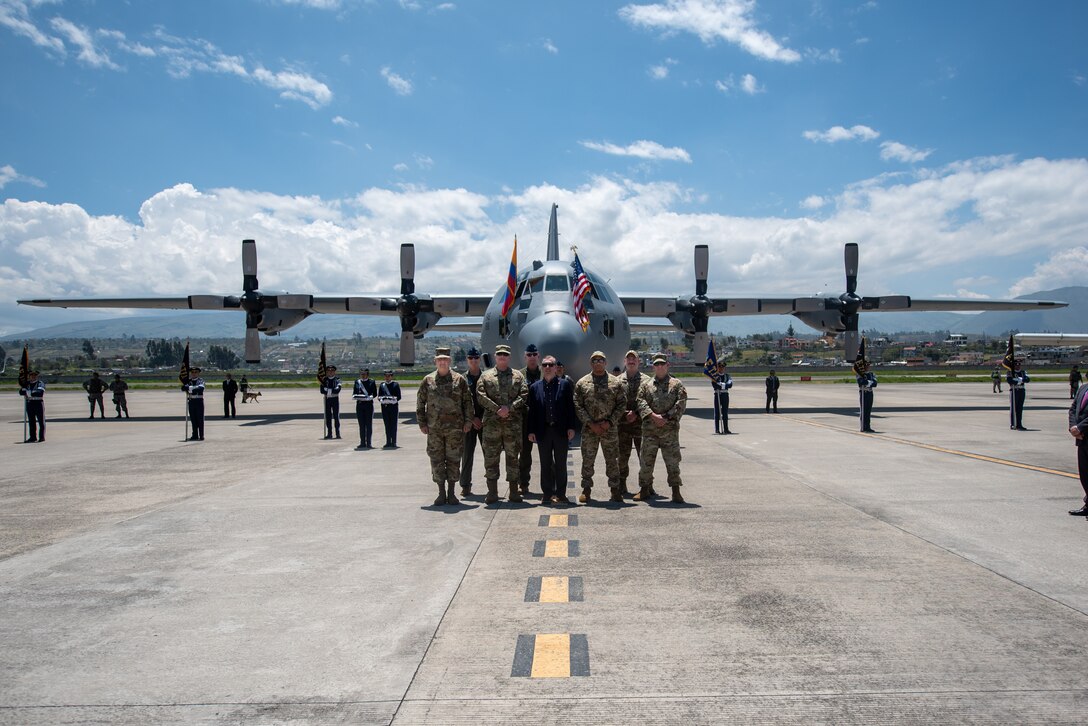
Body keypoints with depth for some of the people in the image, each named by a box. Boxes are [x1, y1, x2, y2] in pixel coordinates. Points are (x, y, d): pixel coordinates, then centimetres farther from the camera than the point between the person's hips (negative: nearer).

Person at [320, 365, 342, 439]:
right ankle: (329, 433, 8)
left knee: (336, 416, -3)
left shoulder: (337, 379, 0)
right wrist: (332, 390, -16)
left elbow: (337, 390, -12)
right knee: (328, 416, 3)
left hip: (335, 399, -2)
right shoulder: (324, 380, 6)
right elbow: (322, 391, -4)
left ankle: (338, 433, 0)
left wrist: (327, 390, -14)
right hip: (327, 399, 2)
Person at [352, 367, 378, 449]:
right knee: (361, 424, 5)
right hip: (359, 405, 3)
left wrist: (369, 397, -18)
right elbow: (354, 393, 12)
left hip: (369, 404, -3)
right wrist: (356, 397, -10)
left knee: (369, 424, -2)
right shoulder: (357, 382, 10)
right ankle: (362, 443, 11)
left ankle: (368, 443, 1)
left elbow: (375, 393, 0)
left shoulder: (372, 382, 2)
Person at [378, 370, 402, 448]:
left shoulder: (396, 384, 3)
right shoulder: (382, 385, 12)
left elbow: (399, 397, -1)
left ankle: (393, 442, 1)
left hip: (393, 406, -3)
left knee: (393, 424, -2)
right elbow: (379, 396, 11)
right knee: (387, 425, 6)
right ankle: (388, 442, 11)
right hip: (384, 406, 3)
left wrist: (393, 398, -18)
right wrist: (382, 399, -10)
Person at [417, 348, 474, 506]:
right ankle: (441, 493, 13)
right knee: (437, 460, 3)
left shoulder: (459, 379, 3)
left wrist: (468, 420, -2)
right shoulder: (427, 380, 5)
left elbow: (468, 401, 5)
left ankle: (451, 492, 14)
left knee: (453, 460, 4)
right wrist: (422, 423, 2)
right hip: (434, 428, 1)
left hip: (455, 427, -1)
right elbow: (420, 403, 7)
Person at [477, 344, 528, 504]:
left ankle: (514, 491, 12)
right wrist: (497, 409, -12)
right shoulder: (486, 376, 9)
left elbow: (524, 395, 1)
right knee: (491, 456, 1)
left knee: (513, 456, 5)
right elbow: (481, 396, -2)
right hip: (491, 422, 0)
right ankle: (492, 492, 8)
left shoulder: (518, 376, 11)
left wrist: (509, 408, -12)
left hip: (513, 422, 1)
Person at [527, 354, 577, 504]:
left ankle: (560, 494, 12)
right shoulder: (535, 387, 6)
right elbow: (532, 411, 5)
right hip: (543, 430, 1)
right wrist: (531, 431, 0)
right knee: (545, 464, 7)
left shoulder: (565, 385, 2)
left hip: (561, 430, -1)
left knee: (561, 463, 5)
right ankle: (548, 493, 15)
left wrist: (571, 427, -6)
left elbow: (570, 407, 1)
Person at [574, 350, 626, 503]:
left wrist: (609, 422, -8)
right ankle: (586, 490, 15)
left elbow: (622, 404, 3)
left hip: (610, 429, 0)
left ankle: (615, 490, 15)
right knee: (587, 460, 5)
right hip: (589, 429, 0)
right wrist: (590, 423, -10)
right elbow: (578, 406, -1)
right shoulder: (582, 383, 4)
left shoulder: (615, 383, 4)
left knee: (612, 460, 5)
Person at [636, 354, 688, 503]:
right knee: (647, 460, 6)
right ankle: (645, 489, 17)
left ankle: (676, 492, 4)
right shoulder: (646, 385, 12)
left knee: (673, 460, -2)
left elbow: (681, 404, -3)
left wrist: (666, 418, -12)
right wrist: (653, 416, -15)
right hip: (649, 429, 2)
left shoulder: (677, 384, 7)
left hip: (670, 429, -2)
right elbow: (641, 402, -1)